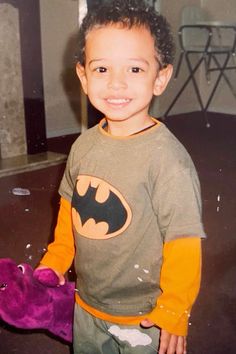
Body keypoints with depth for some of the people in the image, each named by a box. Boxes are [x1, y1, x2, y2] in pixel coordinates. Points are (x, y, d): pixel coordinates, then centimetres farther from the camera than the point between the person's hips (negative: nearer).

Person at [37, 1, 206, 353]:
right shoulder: (84, 145, -6)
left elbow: (183, 244, -20)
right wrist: (55, 261, 11)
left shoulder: (167, 158, -26)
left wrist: (174, 312, -13)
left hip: (142, 320, -6)